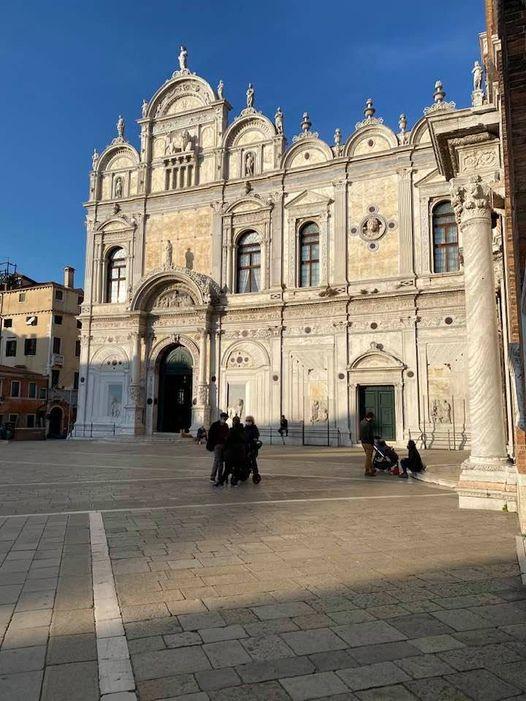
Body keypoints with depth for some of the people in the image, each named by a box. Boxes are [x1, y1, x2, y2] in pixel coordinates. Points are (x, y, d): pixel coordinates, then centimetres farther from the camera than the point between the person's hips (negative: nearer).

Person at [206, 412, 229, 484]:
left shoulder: (226, 426, 14)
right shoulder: (215, 425, -4)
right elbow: (210, 435, -7)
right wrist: (210, 445, -13)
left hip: (224, 445, 6)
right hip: (217, 445, -6)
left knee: (221, 461, 9)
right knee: (217, 460, -11)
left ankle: (219, 477, 15)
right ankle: (212, 477, -6)